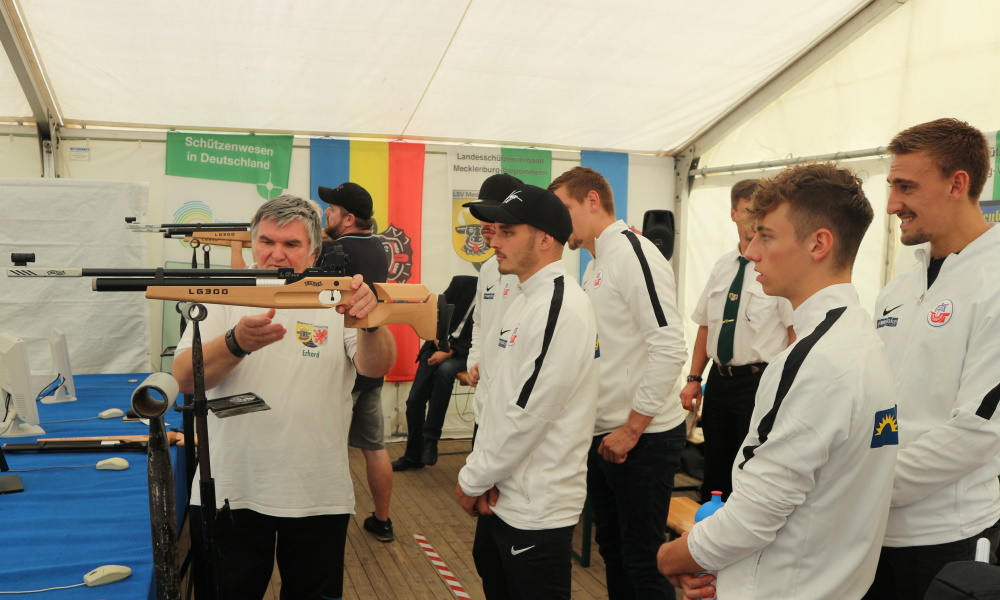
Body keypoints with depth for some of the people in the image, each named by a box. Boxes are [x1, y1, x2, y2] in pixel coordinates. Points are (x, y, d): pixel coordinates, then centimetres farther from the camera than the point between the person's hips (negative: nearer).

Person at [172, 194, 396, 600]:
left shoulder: (336, 301, -1)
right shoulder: (225, 299, 0)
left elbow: (377, 367, -15)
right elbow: (185, 380, -12)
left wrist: (370, 320, -36)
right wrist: (237, 343, -32)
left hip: (318, 497, 0)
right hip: (229, 493, 0)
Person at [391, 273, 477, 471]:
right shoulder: (461, 283, 0)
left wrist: (449, 352, -21)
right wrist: (439, 339, -9)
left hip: (464, 353, -4)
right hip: (438, 346, 5)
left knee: (445, 370, -37)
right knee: (415, 400, -1)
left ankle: (431, 437, -24)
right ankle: (413, 456, 18)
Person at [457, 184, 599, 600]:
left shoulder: (560, 308, -22)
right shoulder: (526, 300, 10)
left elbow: (528, 413, -24)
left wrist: (472, 480, -13)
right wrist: (480, 474, 1)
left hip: (537, 507, -9)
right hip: (502, 494, 9)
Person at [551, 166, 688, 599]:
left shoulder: (634, 253, -15)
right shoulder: (594, 266, 13)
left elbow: (669, 348, -23)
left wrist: (631, 430, -19)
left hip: (643, 439, -9)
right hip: (604, 435, 9)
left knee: (642, 558, 3)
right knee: (611, 546, 20)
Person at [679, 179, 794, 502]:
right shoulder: (722, 266, 10)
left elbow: (797, 333, -13)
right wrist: (694, 379, 9)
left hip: (760, 381, -6)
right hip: (719, 379, 6)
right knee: (714, 474, 17)